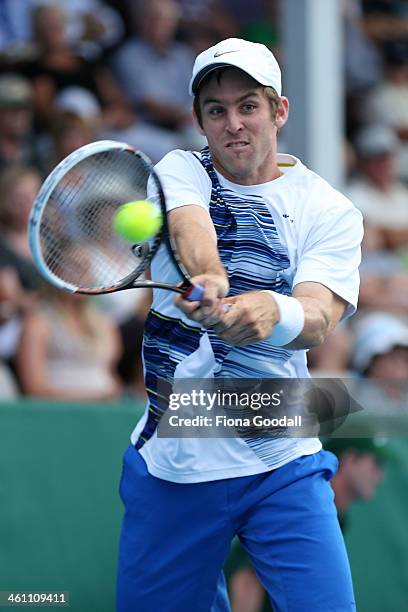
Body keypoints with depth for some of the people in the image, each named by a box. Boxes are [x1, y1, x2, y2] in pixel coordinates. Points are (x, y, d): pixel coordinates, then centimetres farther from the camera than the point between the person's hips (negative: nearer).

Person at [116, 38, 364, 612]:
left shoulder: (331, 212, 0)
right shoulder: (182, 171, 3)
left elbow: (317, 319, -17)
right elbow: (190, 227, -21)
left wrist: (273, 312, -40)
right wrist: (206, 276, -44)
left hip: (282, 466, -1)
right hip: (170, 457, 1)